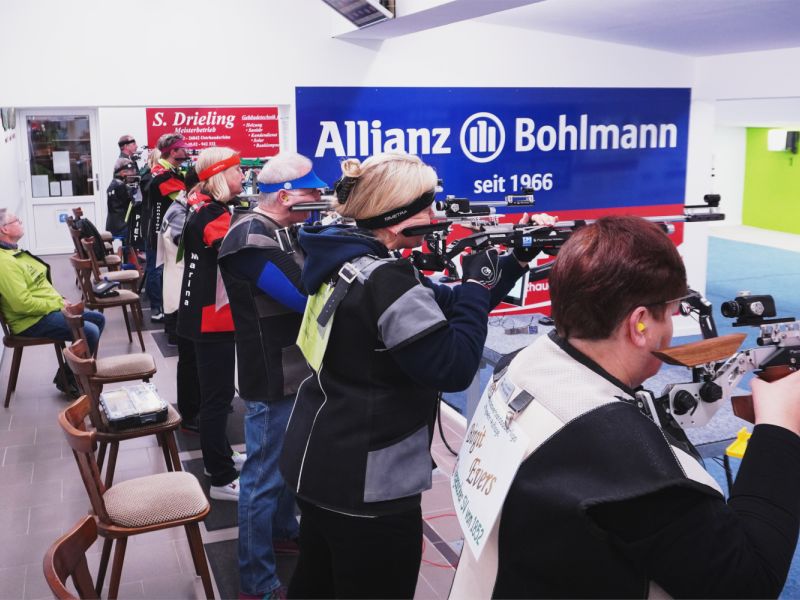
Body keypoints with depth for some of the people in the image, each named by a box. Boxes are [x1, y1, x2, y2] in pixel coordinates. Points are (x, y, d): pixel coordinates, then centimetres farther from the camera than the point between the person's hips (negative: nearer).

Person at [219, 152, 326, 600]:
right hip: (273, 376, -10)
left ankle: (284, 530, 46)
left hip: (294, 367, 10)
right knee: (265, 475, 0)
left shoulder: (279, 231, 9)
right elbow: (307, 296, -27)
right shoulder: (251, 240, -22)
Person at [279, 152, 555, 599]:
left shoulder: (348, 260, 6)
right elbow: (454, 368, -23)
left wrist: (515, 263, 4)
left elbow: (444, 309, 11)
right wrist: (479, 283, -12)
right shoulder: (385, 281, -25)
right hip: (367, 487, -10)